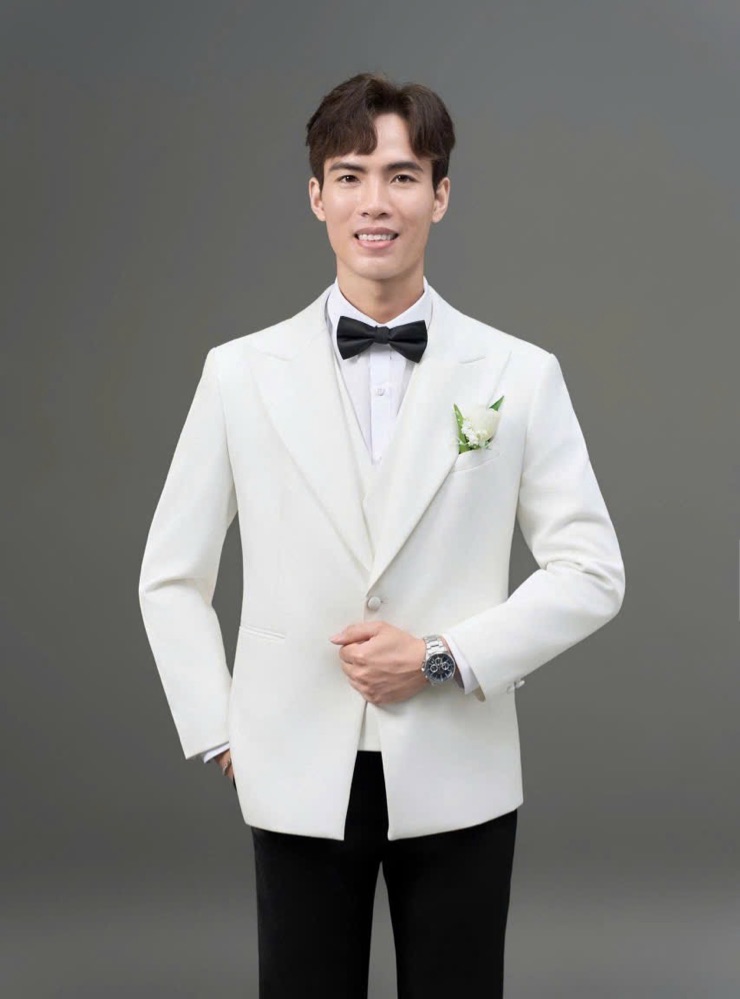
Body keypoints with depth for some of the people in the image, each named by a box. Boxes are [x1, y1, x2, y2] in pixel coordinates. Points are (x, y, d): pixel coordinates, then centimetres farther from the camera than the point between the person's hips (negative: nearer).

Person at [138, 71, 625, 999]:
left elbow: (591, 571, -1)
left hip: (456, 781, 0)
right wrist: (220, 732, 1)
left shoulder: (520, 375, -1)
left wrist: (443, 659, -11)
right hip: (299, 782, 1)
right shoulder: (240, 372, 1)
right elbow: (171, 578, 7)